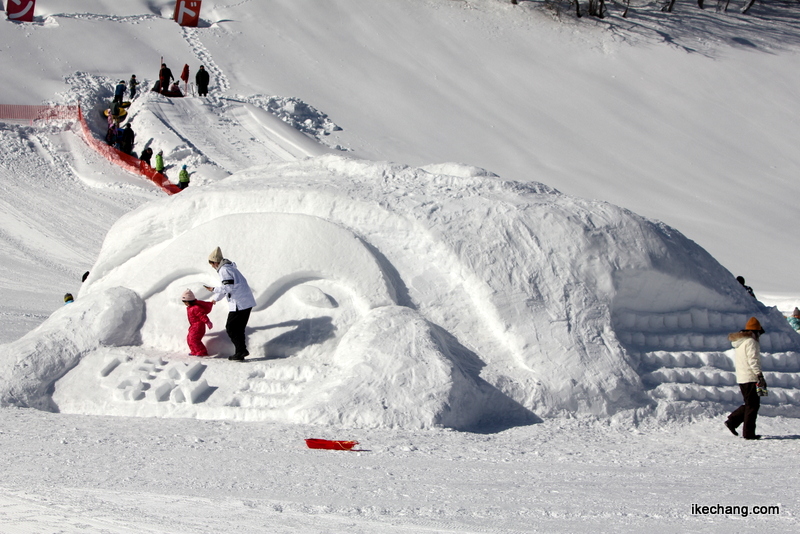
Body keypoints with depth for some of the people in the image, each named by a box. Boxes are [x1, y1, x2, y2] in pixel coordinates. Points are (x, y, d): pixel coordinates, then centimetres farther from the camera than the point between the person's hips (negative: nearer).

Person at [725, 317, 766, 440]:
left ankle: (732, 421, 8)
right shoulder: (751, 342, -11)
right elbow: (753, 360, -20)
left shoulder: (739, 342, 17)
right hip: (750, 378, -9)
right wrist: (760, 375, -22)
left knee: (749, 404, 18)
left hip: (741, 378, 9)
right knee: (752, 405, -4)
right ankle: (748, 433, -3)